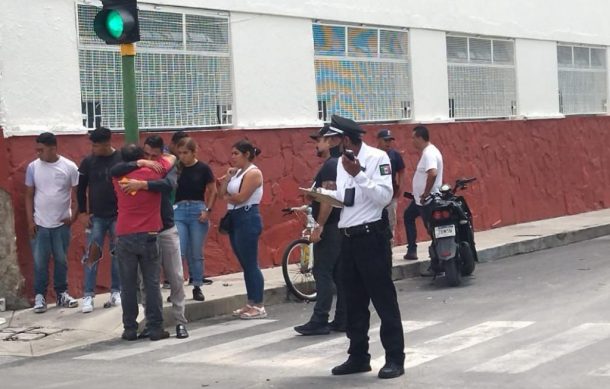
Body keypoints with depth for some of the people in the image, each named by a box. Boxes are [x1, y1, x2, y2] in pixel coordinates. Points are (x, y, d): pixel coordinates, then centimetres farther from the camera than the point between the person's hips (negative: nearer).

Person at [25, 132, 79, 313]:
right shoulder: (33, 167, -3)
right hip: (39, 224, 0)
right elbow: (29, 195, 2)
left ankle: (62, 294, 22)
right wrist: (30, 221, -3)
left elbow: (78, 193, 0)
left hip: (62, 224, 0)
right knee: (40, 262, 3)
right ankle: (39, 296, 12)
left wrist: (74, 215, -5)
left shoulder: (69, 167, -6)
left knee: (61, 260, 10)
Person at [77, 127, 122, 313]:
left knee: (117, 254, 7)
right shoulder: (88, 161, -1)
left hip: (118, 216, -1)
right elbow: (81, 188, 6)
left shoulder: (122, 160, -6)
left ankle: (116, 291, 18)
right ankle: (89, 296, 1)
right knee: (91, 256, -2)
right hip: (96, 217, 1)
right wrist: (83, 212, 1)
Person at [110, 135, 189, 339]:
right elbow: (114, 171, -16)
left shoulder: (168, 168, -3)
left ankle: (180, 321, 5)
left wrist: (142, 184, -36)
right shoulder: (136, 169, 3)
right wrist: (140, 163, -22)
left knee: (176, 278, -2)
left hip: (166, 230, -2)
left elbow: (169, 184, -26)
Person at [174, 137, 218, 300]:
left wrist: (208, 210, -6)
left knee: (197, 253, 5)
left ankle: (197, 287, 16)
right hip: (178, 211, 1)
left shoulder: (203, 169, -2)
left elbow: (213, 191, 3)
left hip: (197, 210, -1)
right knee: (178, 252, -5)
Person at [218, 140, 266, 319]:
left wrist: (227, 197, 1)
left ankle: (259, 306, -4)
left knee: (251, 264, -7)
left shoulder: (253, 173, -10)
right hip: (235, 219, 9)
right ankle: (251, 303, 15)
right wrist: (227, 176, -2)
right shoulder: (237, 172, 16)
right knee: (245, 264, 10)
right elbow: (222, 193, 9)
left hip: (248, 219, -9)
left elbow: (241, 197, -17)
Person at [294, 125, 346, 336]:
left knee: (323, 274, -8)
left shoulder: (330, 166, -15)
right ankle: (342, 320, 12)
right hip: (341, 227, 10)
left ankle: (319, 321, -7)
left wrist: (319, 226, -22)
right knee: (340, 274, 10)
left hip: (330, 228, -10)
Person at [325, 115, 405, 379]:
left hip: (372, 237, -8)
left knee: (383, 299, -2)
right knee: (354, 302, 13)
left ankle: (395, 358, 6)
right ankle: (358, 357, 23)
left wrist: (358, 174, -25)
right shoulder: (342, 162, 12)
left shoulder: (377, 158, -11)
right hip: (349, 238, 8)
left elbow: (384, 197, -19)